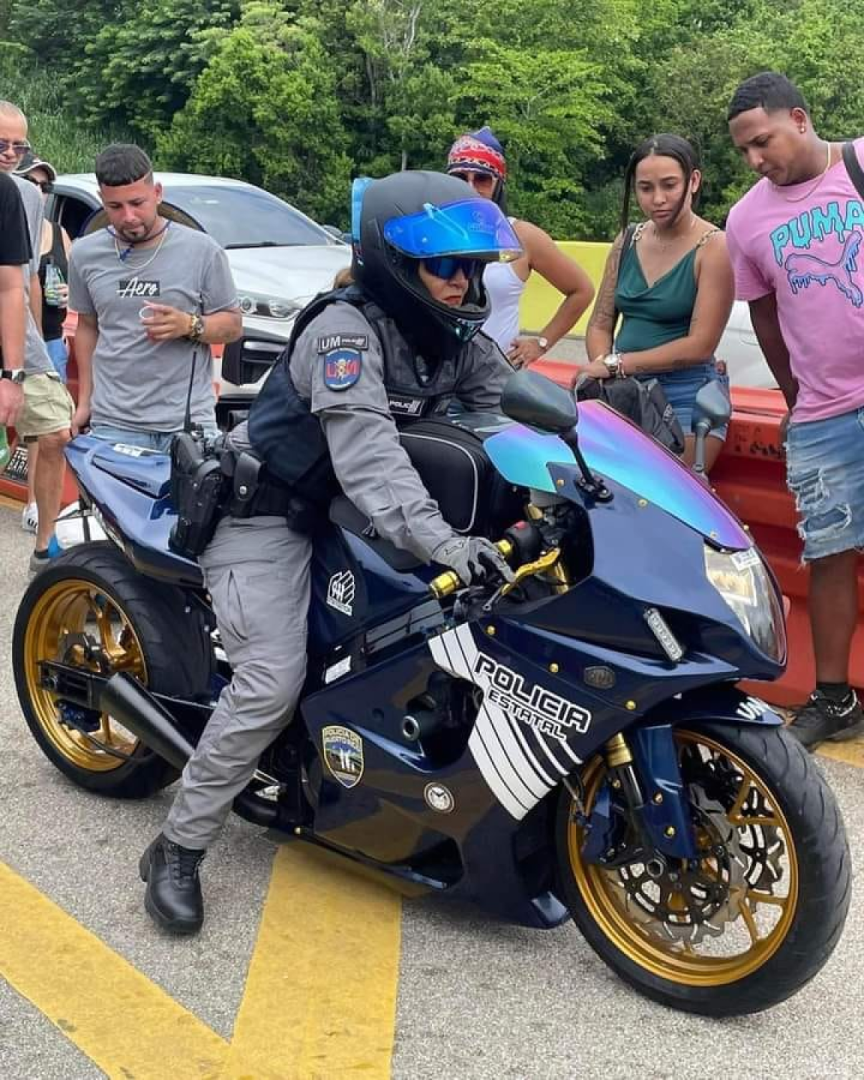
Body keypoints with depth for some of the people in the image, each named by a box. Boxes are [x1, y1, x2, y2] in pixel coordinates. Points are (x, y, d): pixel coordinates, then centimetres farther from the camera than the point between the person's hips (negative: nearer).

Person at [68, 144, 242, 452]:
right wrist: (84, 401, 15)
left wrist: (189, 325, -16)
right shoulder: (85, 254, 9)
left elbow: (233, 325, 5)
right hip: (113, 426, 2)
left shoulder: (202, 250, 0)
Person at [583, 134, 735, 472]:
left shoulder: (715, 247, -7)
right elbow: (600, 324, 13)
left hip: (686, 393, -5)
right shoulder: (628, 239, 11)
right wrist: (603, 372, -8)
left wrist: (616, 364, -12)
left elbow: (699, 346, -12)